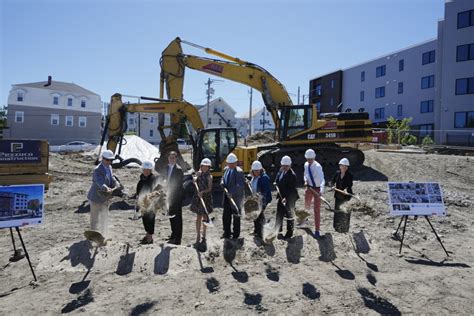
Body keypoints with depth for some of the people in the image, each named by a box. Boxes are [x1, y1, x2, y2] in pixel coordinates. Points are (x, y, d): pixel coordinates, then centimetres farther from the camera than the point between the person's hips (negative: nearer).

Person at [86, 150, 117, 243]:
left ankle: (103, 235, 35)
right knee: (95, 218, 5)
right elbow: (101, 183, -38)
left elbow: (112, 180, -1)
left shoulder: (109, 167, 2)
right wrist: (108, 189, -56)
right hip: (96, 197, -8)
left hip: (105, 197, 8)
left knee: (104, 217, 19)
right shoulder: (97, 170, -24)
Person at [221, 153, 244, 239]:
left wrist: (231, 193, -30)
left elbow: (240, 185, -23)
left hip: (235, 196, -6)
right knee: (226, 216, 10)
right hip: (227, 196, 7)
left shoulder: (239, 172, -16)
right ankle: (227, 233, 25)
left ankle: (236, 234, 21)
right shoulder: (226, 169, 8)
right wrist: (222, 183, -5)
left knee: (236, 216, 8)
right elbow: (223, 179, 18)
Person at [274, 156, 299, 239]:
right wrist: (276, 183, 0)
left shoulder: (292, 175, -23)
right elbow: (277, 180, 20)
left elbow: (291, 189, -23)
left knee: (289, 214, 5)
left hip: (290, 198, -7)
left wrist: (286, 198, -28)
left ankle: (289, 233, 20)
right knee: (279, 213, 18)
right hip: (281, 196, 8)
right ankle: (278, 229, 37)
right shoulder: (281, 170, 1)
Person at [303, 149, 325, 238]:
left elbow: (322, 179, -36)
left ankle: (317, 230, 9)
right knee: (307, 205, 24)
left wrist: (321, 191, -50)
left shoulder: (318, 166, -24)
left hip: (317, 189, -5)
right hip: (309, 188, 5)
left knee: (317, 210, -2)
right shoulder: (306, 165, -4)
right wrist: (305, 181, -7)